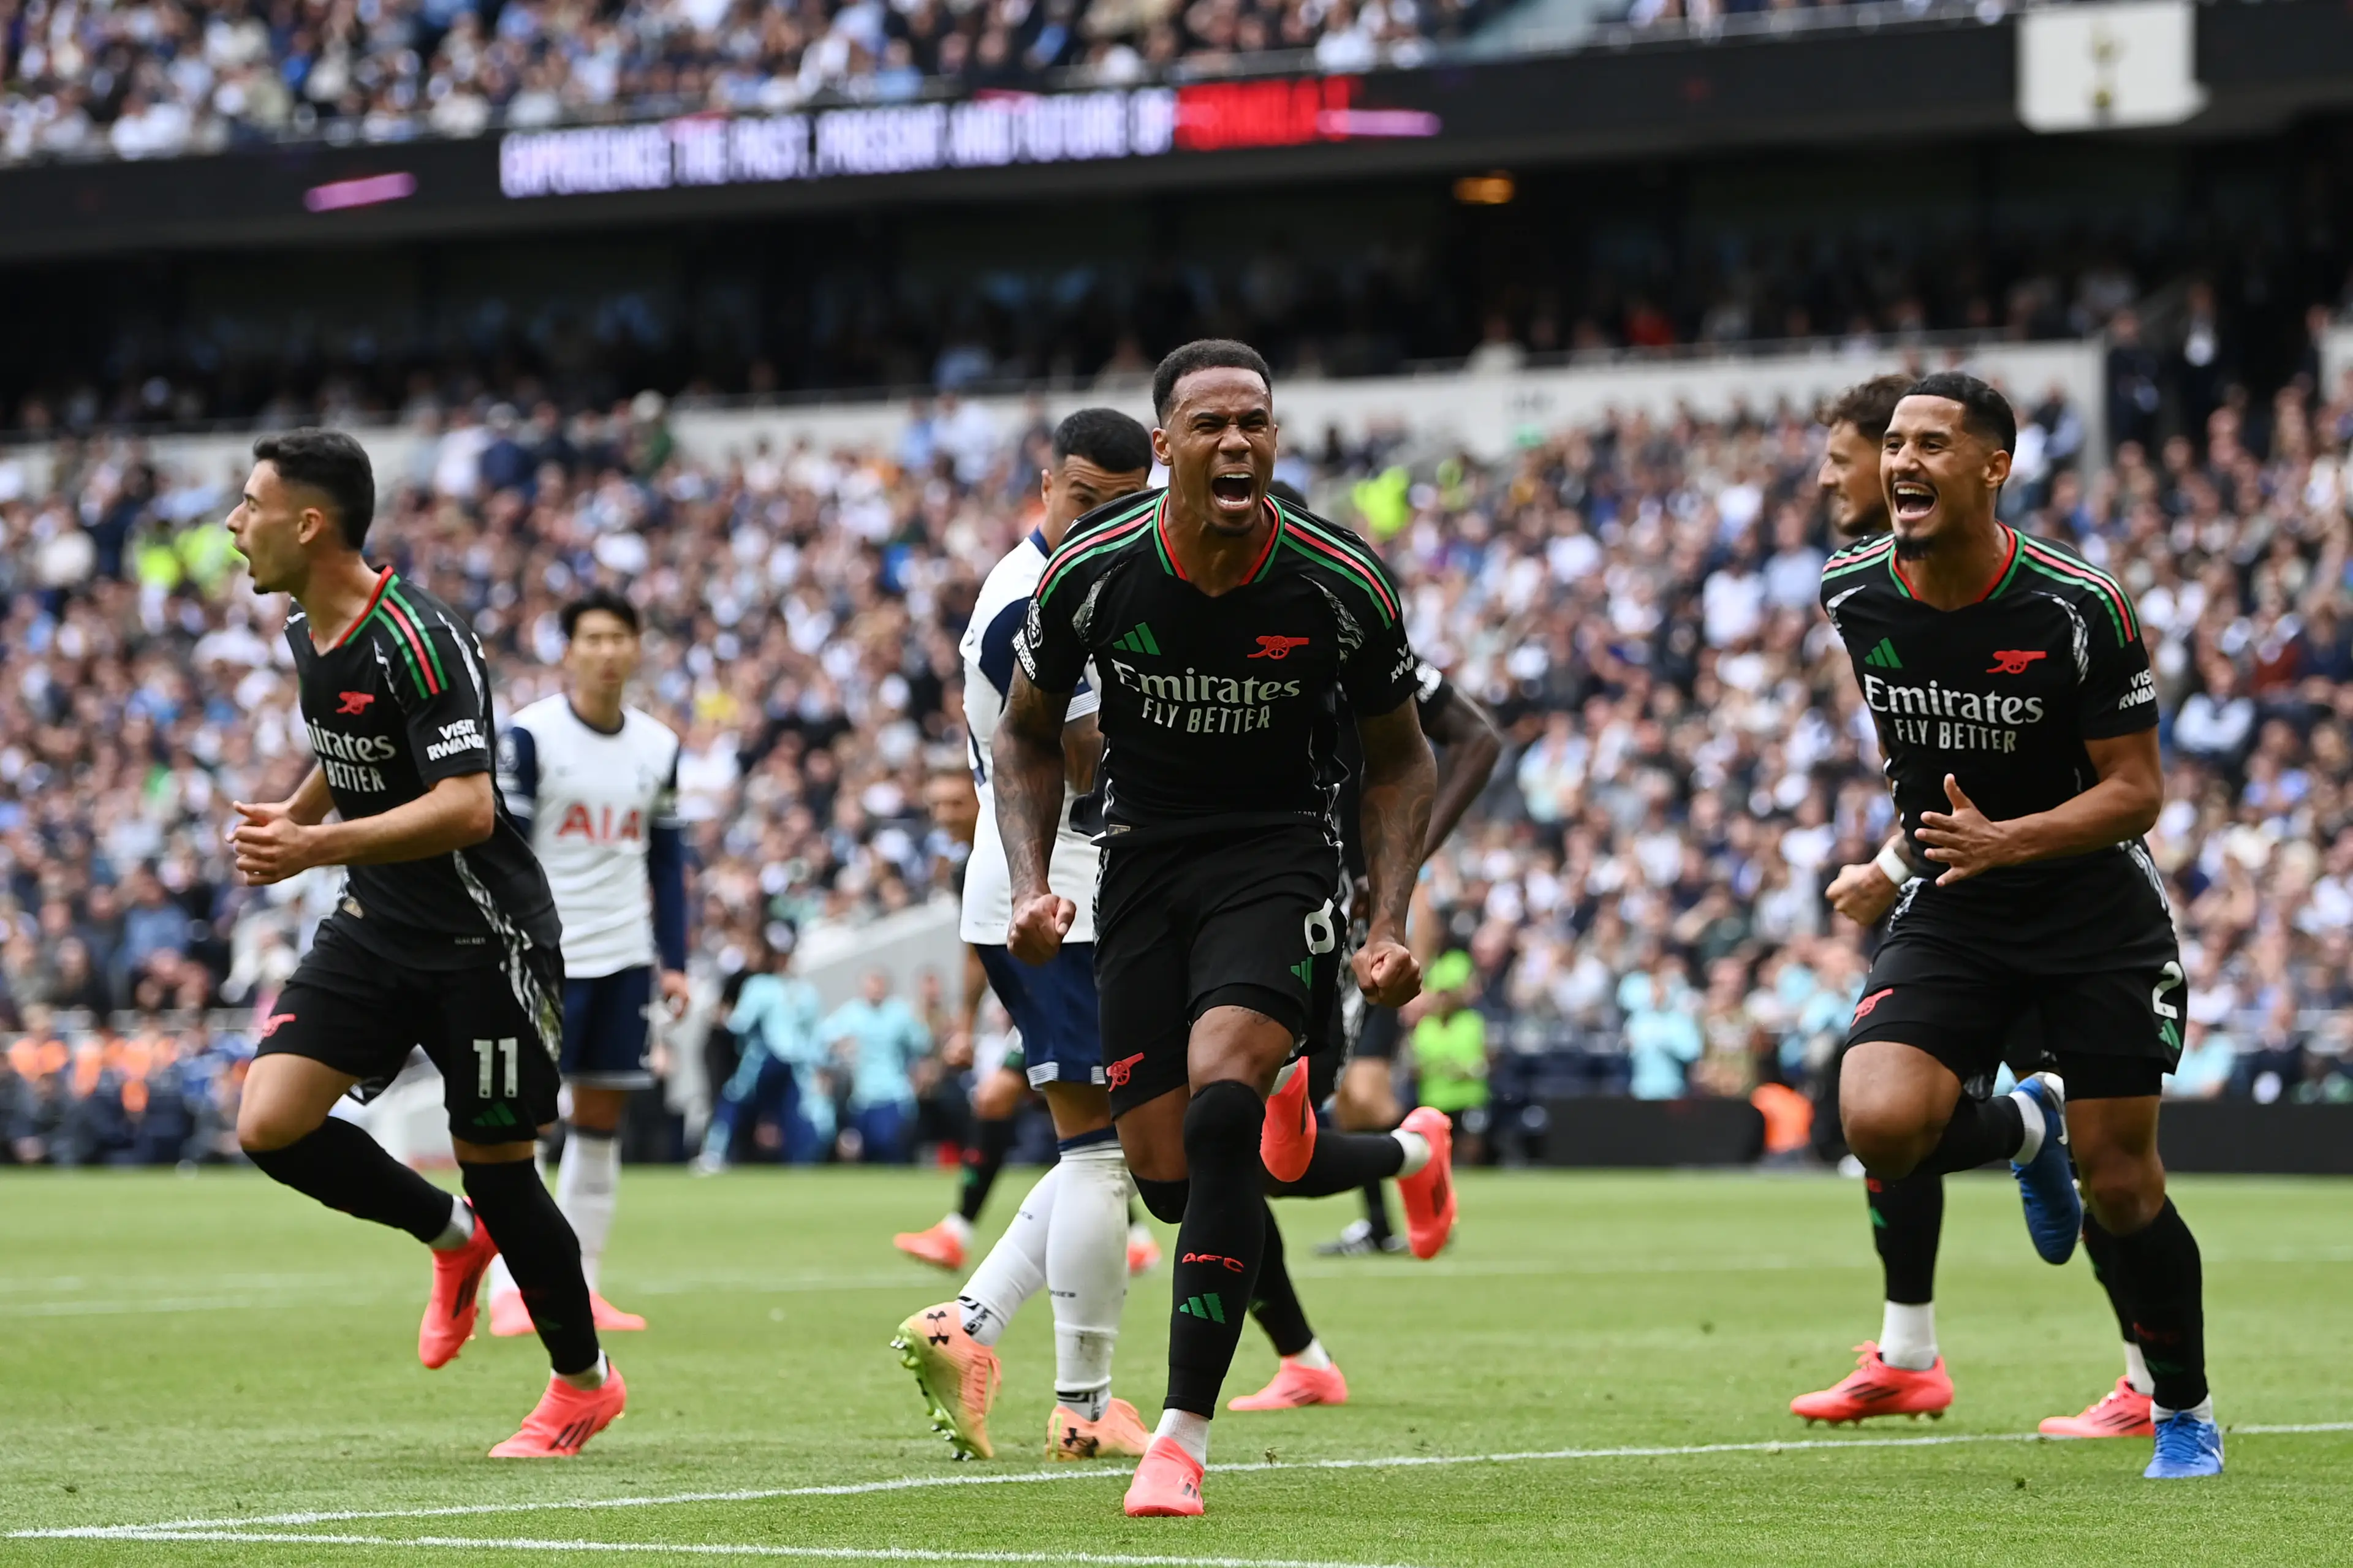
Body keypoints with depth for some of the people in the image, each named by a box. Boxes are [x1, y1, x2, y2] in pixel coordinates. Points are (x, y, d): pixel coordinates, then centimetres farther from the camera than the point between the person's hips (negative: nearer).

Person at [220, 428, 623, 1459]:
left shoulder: (419, 642, -23)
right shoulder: (306, 632, 5)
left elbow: (466, 808, -30)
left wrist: (318, 847, -35)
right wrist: (292, 814, 9)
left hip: (483, 938, -8)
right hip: (376, 925, 8)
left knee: (498, 1170, 1)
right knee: (269, 1124, -8)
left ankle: (584, 1382, 23)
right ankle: (452, 1235, 16)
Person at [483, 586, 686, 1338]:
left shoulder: (658, 747, 9)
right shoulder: (530, 736, -6)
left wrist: (673, 961, 8)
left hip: (626, 959, 5)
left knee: (602, 1121, 6)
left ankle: (580, 1287, 11)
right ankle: (509, 1290, -6)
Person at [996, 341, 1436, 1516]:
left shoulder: (1339, 584, -12)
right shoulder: (1092, 570, -10)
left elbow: (1399, 759, 3)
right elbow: (1027, 735, 6)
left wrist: (1390, 925, -8)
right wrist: (1033, 886, -8)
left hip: (1278, 857, -2)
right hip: (1142, 863, 3)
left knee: (1220, 1111, -25)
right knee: (1165, 1174, -1)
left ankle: (1183, 1435, -22)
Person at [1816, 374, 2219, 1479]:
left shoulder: (2077, 609, -18)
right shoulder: (1850, 593, -6)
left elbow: (2136, 789, -14)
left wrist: (2009, 840, -29)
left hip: (2095, 908, -3)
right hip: (1948, 914, 3)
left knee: (2119, 1189, -2)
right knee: (1880, 1126, -22)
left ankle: (2185, 1410, 22)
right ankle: (2022, 1130, 13)